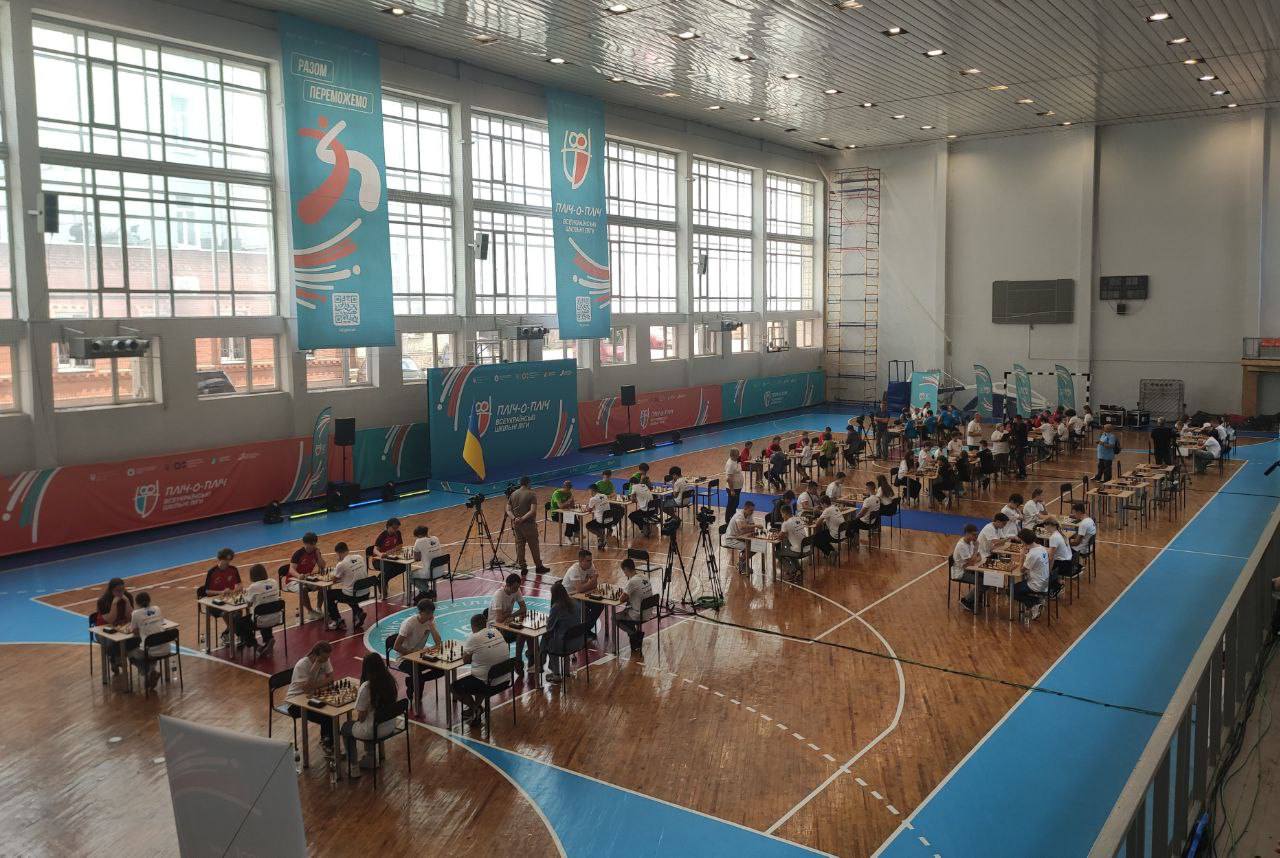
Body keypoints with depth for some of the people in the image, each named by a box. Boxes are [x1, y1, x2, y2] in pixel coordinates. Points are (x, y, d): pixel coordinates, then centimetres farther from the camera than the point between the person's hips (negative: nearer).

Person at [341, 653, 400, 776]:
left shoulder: (366, 687, -25)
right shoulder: (390, 681, -7)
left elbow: (361, 717, -17)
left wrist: (354, 716, 4)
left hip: (374, 730, -6)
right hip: (390, 727, 6)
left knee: (346, 727, 24)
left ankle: (353, 768, 28)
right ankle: (370, 759, 41)